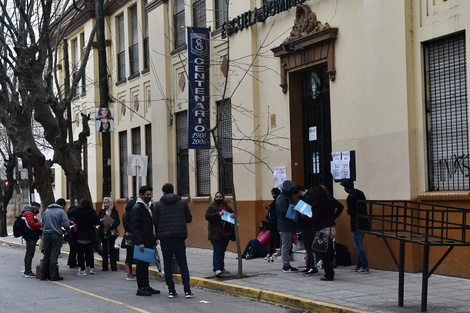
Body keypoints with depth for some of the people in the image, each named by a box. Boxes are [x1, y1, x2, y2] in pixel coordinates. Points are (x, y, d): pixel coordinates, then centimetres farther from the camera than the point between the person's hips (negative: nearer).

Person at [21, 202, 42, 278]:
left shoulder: (31, 213, 22)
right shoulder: (28, 213, -13)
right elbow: (31, 225, -21)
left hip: (30, 237, 11)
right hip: (31, 237, -11)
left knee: (28, 254, 15)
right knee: (30, 254, -10)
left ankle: (27, 271, 21)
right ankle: (28, 272, -10)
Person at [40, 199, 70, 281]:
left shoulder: (46, 211, 13)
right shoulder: (61, 212, -3)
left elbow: (43, 224, 16)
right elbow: (66, 225, -11)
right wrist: (68, 230, 9)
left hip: (46, 235, 5)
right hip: (56, 235, -5)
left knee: (46, 255, 11)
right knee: (54, 256, -2)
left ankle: (43, 274, 14)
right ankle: (53, 275, -1)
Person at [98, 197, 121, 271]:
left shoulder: (114, 211, 1)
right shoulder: (101, 211, 8)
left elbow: (118, 222, -3)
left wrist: (112, 225, -19)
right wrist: (100, 221, -17)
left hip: (111, 233, -2)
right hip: (103, 233, 2)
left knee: (111, 249, 1)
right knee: (105, 249, 6)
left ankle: (113, 267, 6)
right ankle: (105, 267, 10)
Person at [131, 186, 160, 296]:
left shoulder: (150, 206, 16)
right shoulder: (137, 208, -11)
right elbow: (135, 227, -17)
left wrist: (154, 239, 16)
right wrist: (140, 242, -22)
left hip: (149, 241, 8)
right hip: (142, 242, -8)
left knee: (146, 264, 14)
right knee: (141, 264, -3)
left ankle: (146, 286, 20)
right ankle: (140, 288, 2)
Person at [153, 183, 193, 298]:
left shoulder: (158, 204, 0)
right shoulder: (182, 202, 1)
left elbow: (155, 222, 2)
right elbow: (189, 219, 5)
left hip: (164, 238, 0)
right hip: (178, 238, 0)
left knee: (167, 265, 8)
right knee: (183, 264, 7)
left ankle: (171, 291, 7)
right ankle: (187, 291, 0)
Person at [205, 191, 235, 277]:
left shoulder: (226, 206, 15)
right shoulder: (212, 206, -2)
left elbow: (232, 213, 24)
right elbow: (207, 216, -12)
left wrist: (233, 215, -1)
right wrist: (218, 214, -23)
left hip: (226, 233, 6)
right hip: (216, 233, -6)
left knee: (223, 251, 10)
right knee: (217, 250, -12)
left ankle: (221, 268, 18)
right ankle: (216, 269, -14)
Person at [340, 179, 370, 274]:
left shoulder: (351, 197, -16)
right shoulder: (360, 193, 11)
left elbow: (350, 212, -18)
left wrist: (348, 210, 3)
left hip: (356, 225, -9)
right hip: (364, 223, 9)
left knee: (358, 245, -6)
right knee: (359, 244, 17)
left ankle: (365, 267, -10)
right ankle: (359, 265, 22)